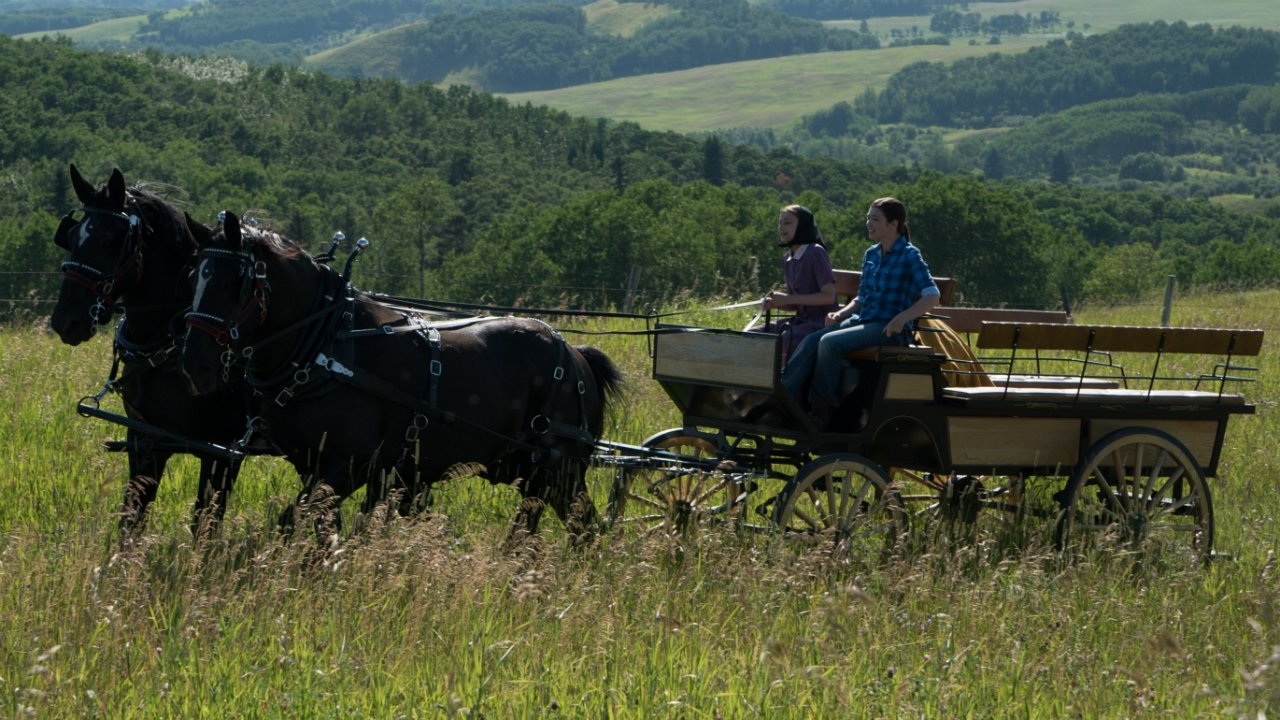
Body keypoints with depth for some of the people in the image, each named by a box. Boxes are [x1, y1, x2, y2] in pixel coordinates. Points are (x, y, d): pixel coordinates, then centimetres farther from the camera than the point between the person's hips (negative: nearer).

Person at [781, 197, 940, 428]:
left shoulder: (909, 255, -5)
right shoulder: (871, 254, 16)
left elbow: (932, 296, -11)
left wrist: (901, 319, -22)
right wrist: (840, 314, 3)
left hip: (889, 330, -7)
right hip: (862, 321, 7)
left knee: (830, 342, -29)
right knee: (811, 341, -19)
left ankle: (823, 411, -21)